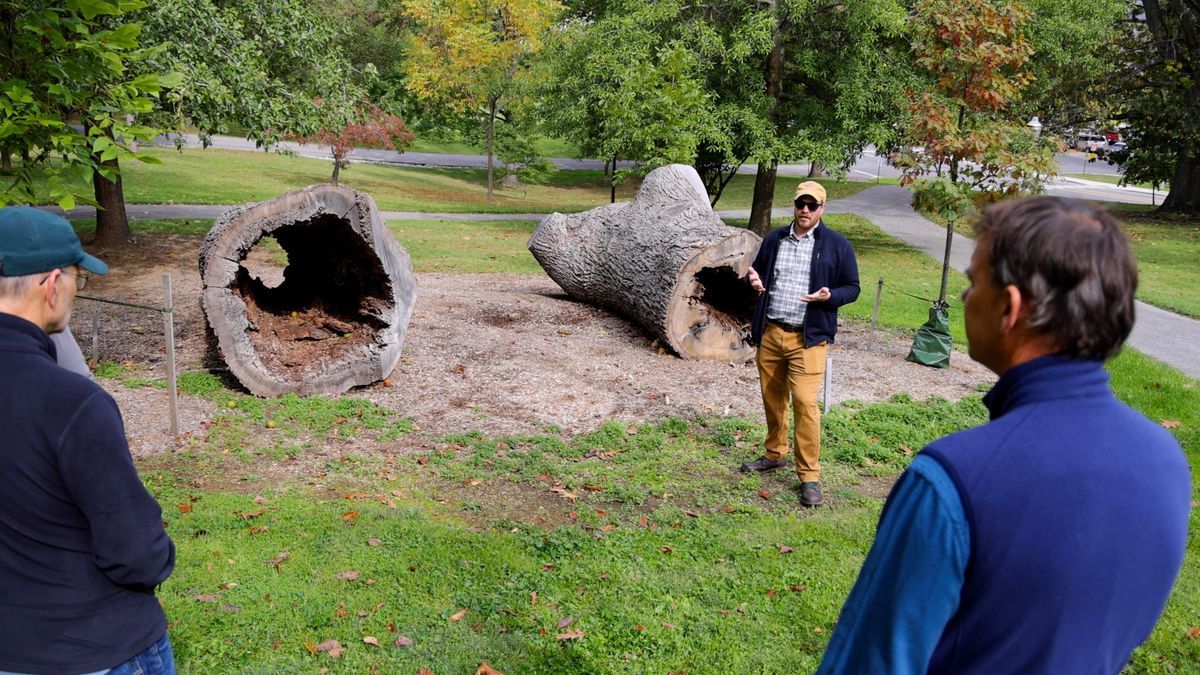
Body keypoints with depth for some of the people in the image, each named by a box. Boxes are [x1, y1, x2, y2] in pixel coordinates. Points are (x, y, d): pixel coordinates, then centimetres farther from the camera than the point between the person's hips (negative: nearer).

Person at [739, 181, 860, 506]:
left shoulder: (837, 245, -2)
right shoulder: (774, 239, 10)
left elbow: (852, 288, 2)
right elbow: (758, 270, 22)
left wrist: (830, 296, -19)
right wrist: (753, 279, -2)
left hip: (808, 337, -4)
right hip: (770, 333, 5)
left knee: (805, 403, -10)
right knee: (772, 398, 14)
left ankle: (809, 477, 0)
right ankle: (775, 454, 34)